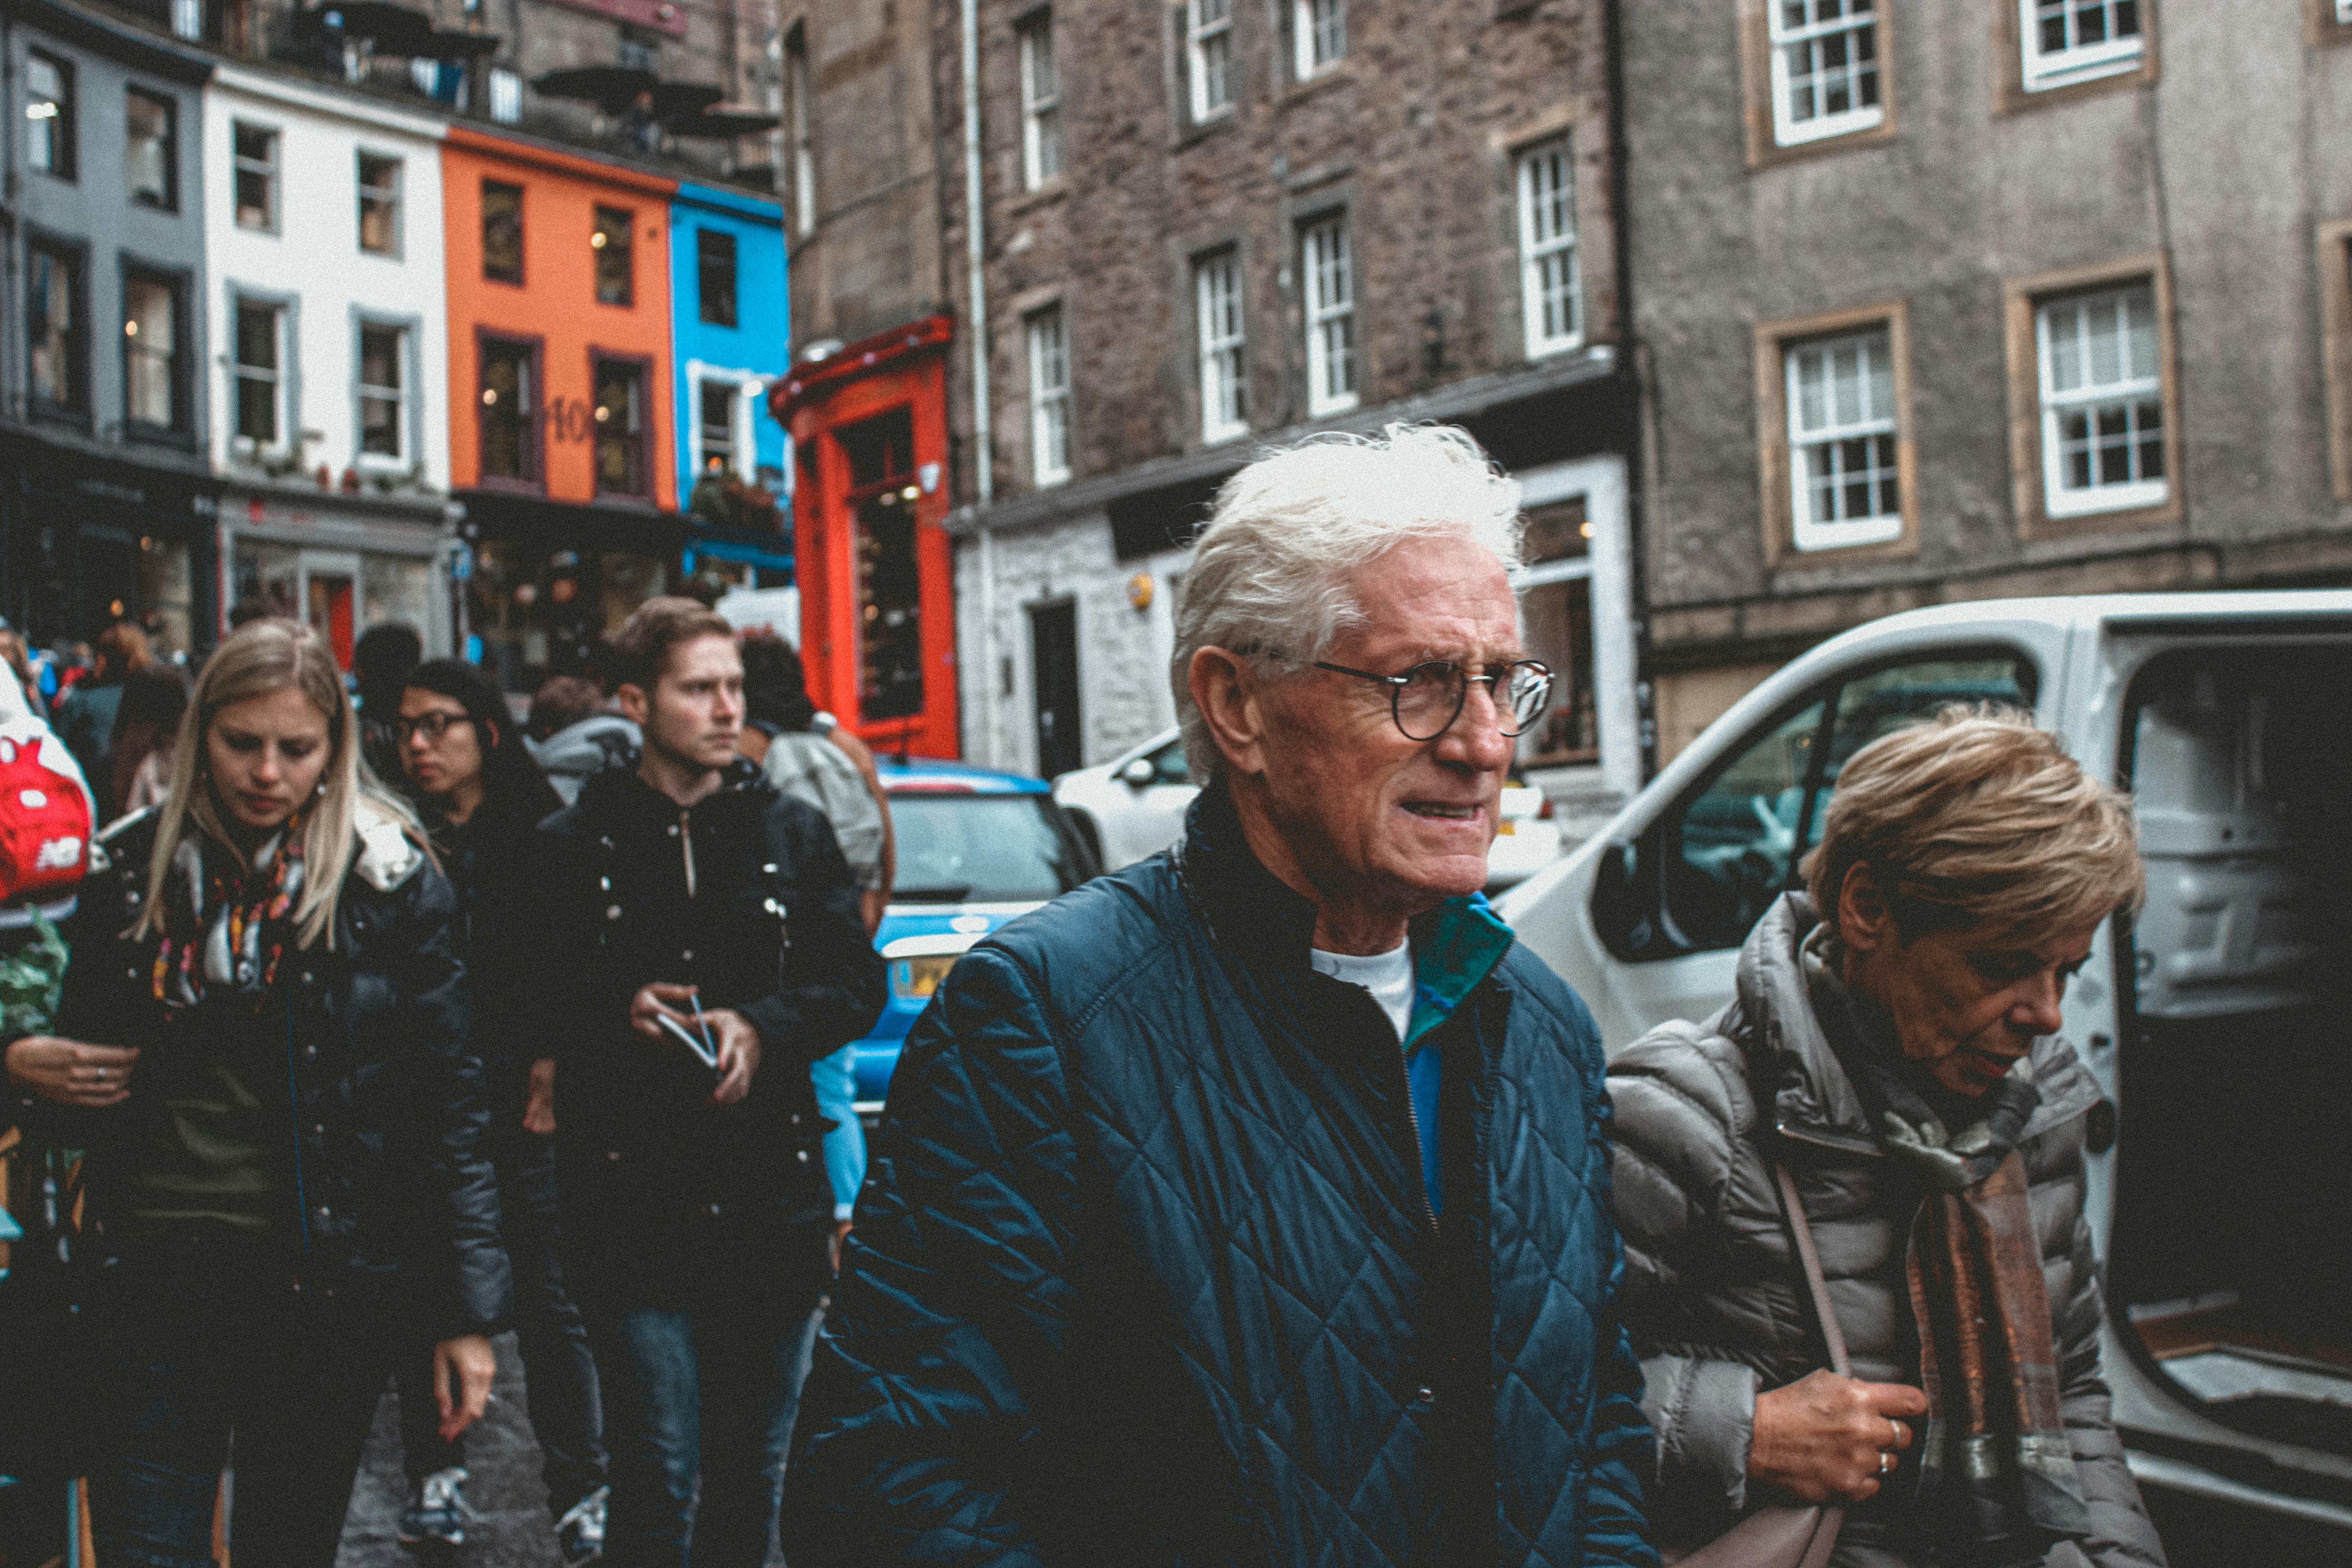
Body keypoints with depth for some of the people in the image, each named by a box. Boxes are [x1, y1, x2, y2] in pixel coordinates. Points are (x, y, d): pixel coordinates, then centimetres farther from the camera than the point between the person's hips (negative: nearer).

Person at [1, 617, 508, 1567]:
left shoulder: (391, 879, -4)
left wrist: (468, 1311, -7)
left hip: (326, 1281, -2)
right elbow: (82, 1041, 19)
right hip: (156, 1275, 2)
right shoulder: (131, 869, 4)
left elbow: (448, 1098, -5)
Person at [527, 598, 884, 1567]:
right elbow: (528, 1005, 1)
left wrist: (762, 1028, -10)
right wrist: (619, 1011, -17)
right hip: (631, 1206, -3)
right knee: (657, 1477, -2)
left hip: (774, 1199, 3)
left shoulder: (792, 832, 8)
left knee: (753, 1471, 14)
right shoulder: (574, 847, 1)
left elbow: (858, 982, 6)